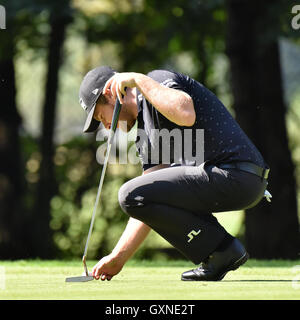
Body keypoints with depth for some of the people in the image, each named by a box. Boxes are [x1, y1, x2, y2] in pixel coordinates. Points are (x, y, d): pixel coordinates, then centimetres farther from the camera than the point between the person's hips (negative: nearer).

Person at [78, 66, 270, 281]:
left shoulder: (159, 79, -3)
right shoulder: (146, 125, 24)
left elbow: (186, 115, -28)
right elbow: (150, 203, 21)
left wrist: (138, 79, -16)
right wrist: (118, 258, 18)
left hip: (233, 174, -10)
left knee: (132, 194, -13)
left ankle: (222, 251, -8)